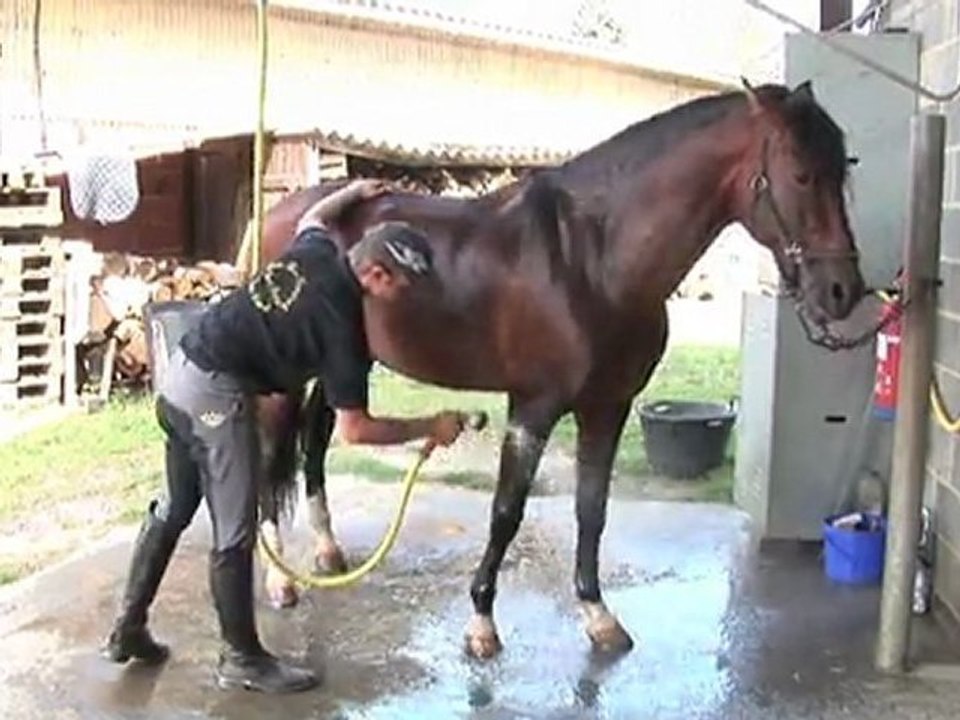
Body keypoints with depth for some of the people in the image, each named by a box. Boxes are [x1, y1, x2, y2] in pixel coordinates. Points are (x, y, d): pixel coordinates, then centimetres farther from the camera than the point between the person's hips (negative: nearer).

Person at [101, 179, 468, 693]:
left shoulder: (314, 252, 4)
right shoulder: (341, 322, -16)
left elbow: (312, 217, 33)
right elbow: (354, 430, -12)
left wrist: (357, 191, 46)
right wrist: (431, 428, -2)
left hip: (181, 371, 10)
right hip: (218, 394, -9)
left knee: (174, 509, 21)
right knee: (233, 533, 3)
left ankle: (128, 629, 31)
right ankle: (241, 659, 17)